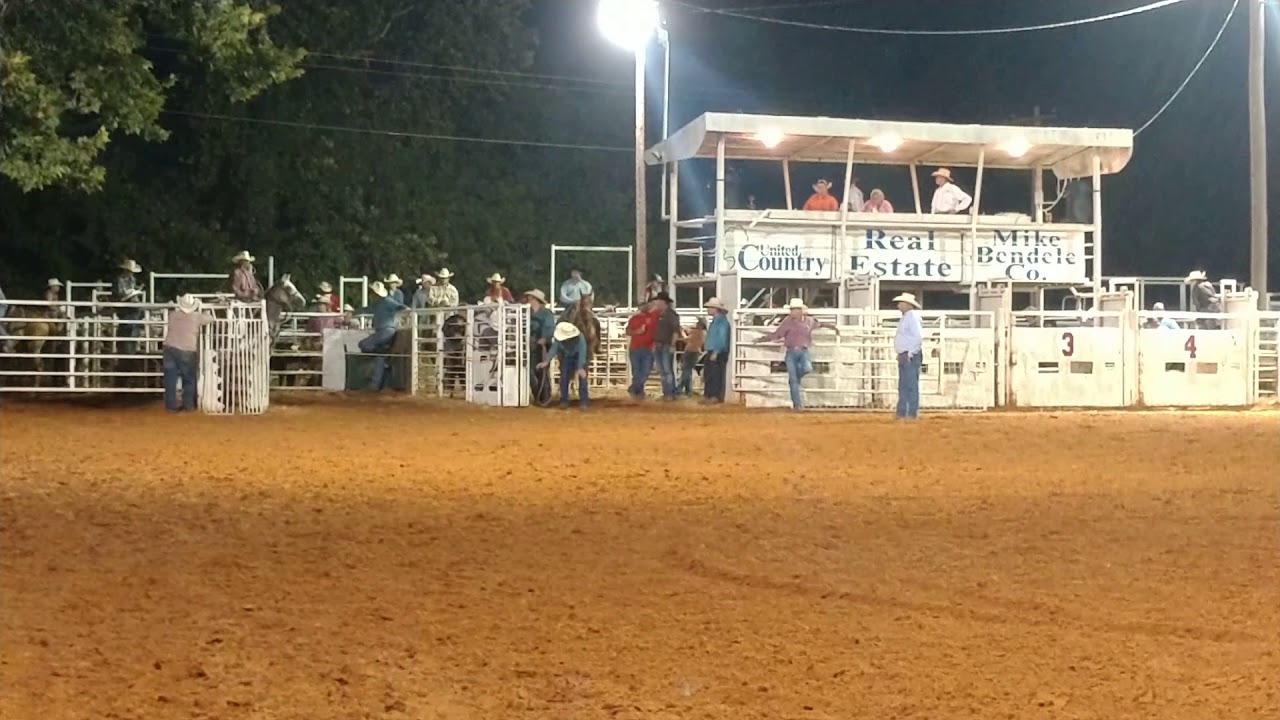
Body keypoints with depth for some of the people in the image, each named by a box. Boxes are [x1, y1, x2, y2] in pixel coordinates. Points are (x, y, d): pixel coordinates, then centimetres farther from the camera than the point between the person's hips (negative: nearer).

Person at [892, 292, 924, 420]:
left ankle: (913, 413, -5)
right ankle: (901, 412, 17)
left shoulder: (912, 317, -13)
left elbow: (918, 337, -21)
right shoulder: (905, 318, 17)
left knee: (911, 385, -7)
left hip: (910, 356, -10)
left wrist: (911, 353, -18)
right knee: (903, 386, 12)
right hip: (903, 356, 10)